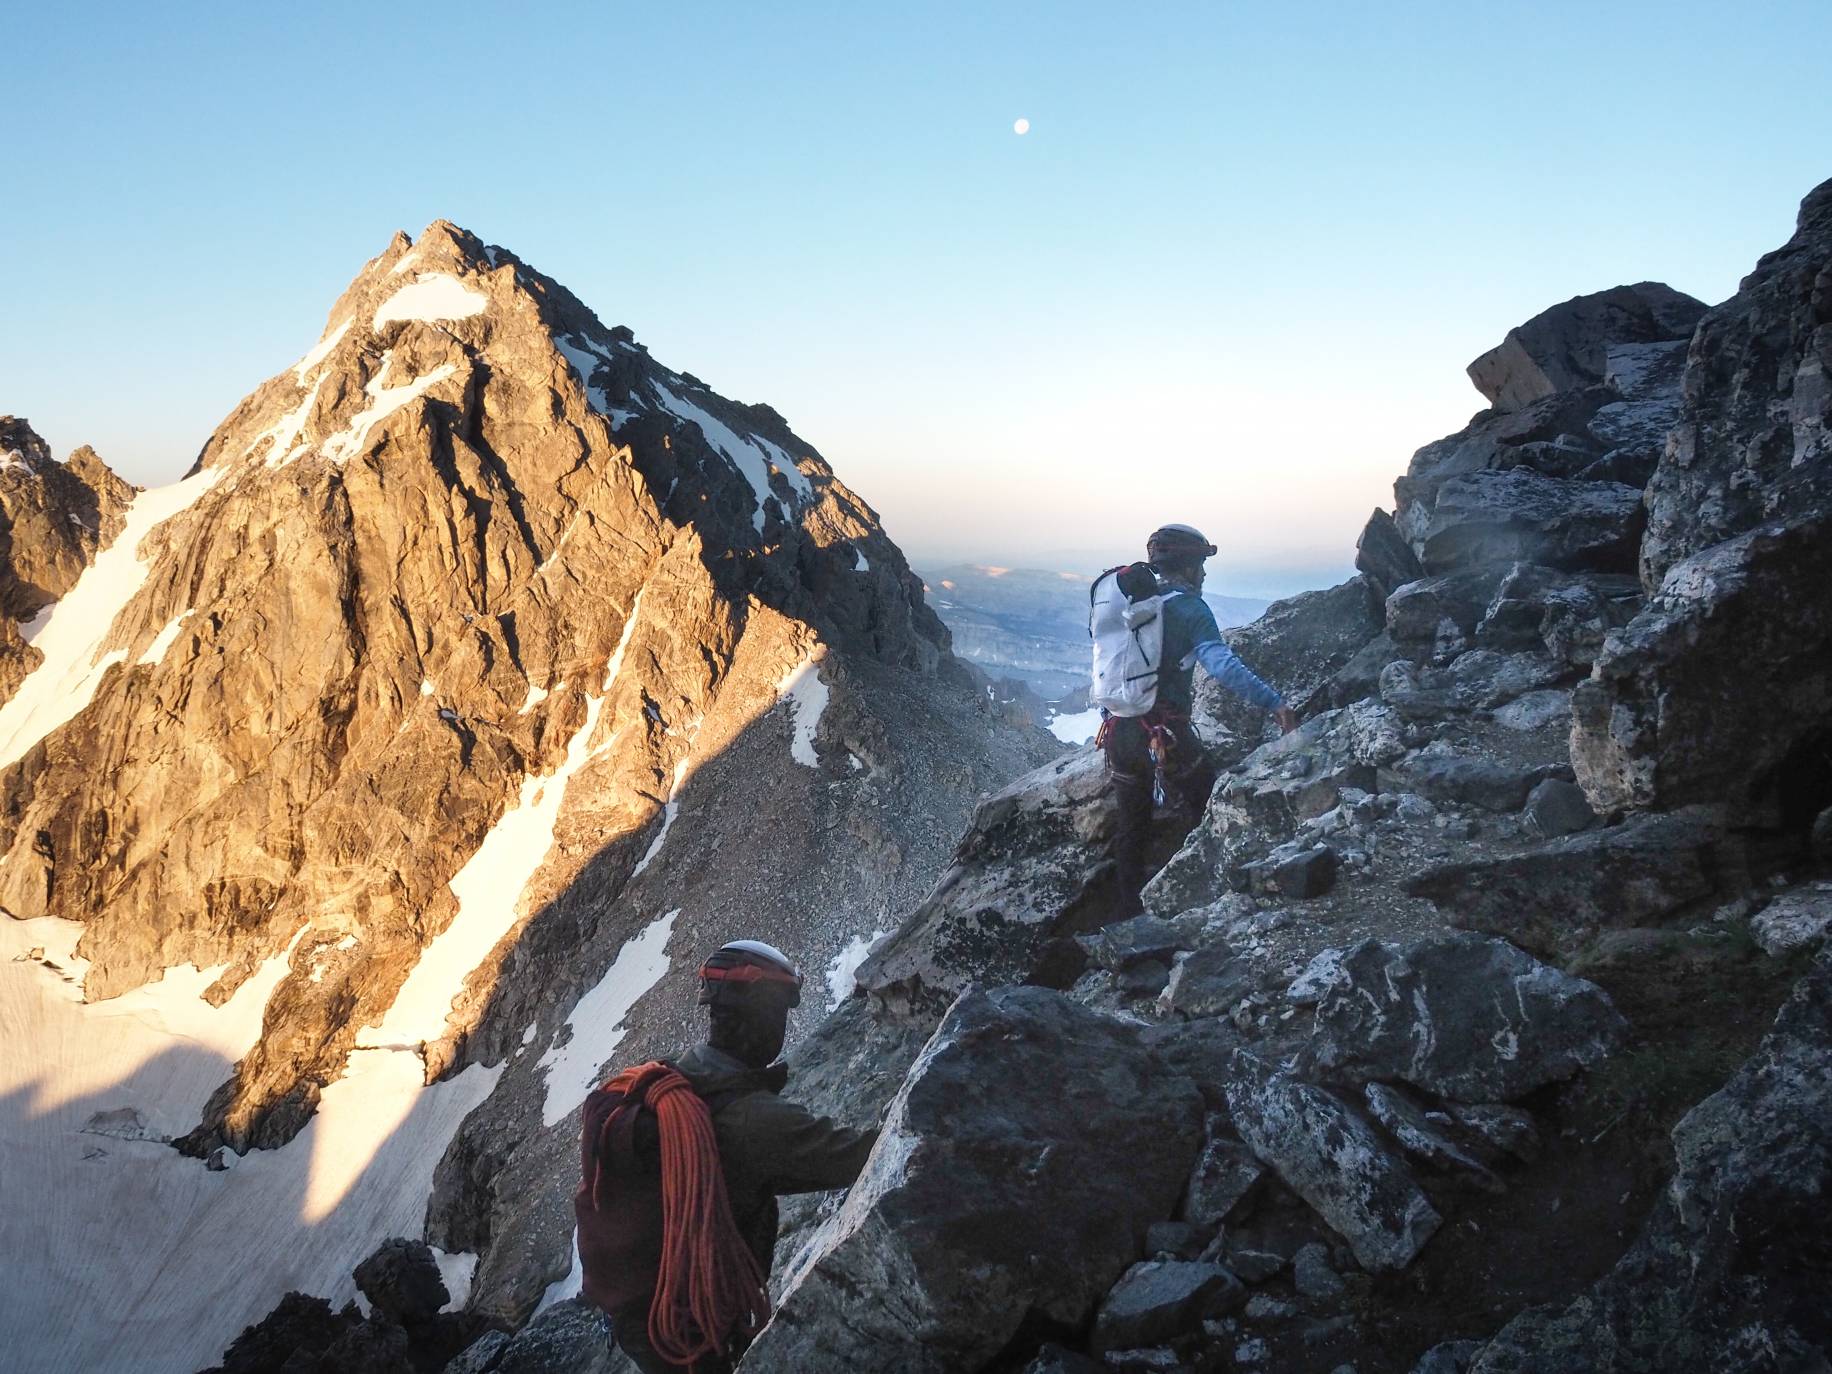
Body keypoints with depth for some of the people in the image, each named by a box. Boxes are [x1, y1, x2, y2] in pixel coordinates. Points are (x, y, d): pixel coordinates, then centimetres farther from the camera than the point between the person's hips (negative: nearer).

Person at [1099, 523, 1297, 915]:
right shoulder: (1189, 608, -8)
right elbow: (1222, 665, -24)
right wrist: (1274, 702, -29)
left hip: (1120, 731, 7)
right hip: (1167, 733, -6)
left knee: (1131, 827, 16)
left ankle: (1130, 915, 23)